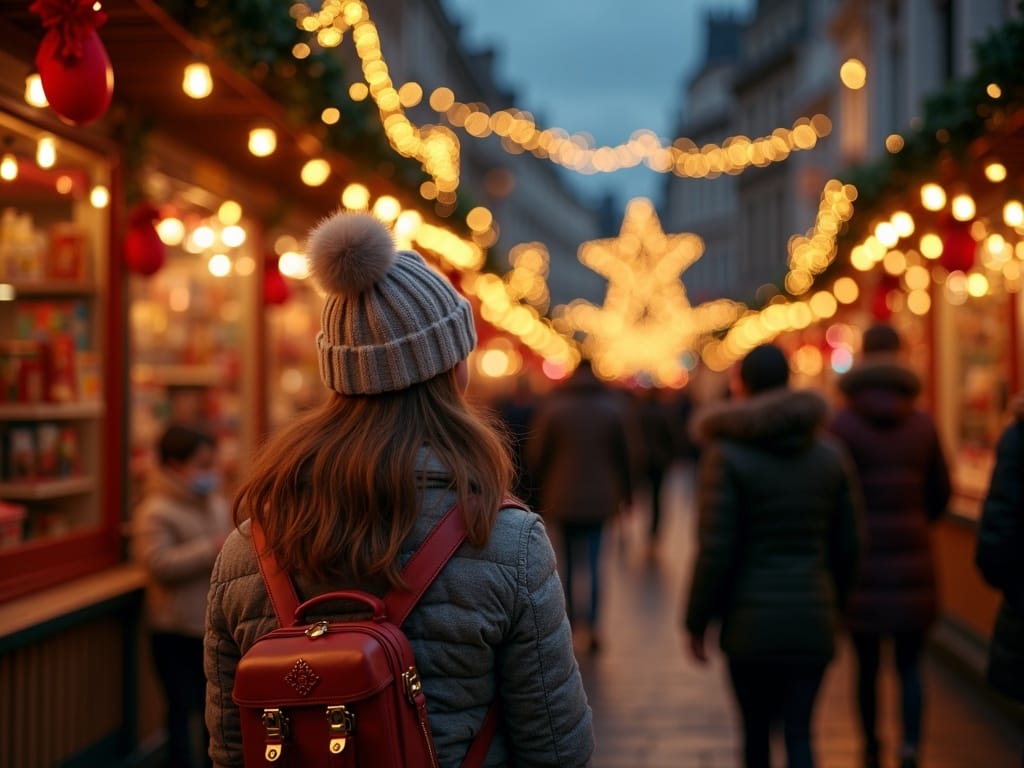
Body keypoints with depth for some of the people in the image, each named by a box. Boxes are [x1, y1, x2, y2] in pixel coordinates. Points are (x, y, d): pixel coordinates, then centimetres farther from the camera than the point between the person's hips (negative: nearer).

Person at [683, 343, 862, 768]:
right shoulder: (829, 454, 4)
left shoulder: (727, 453, -10)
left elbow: (715, 549, -12)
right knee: (799, 732, 4)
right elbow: (847, 544, 8)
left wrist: (697, 622, -3)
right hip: (813, 619, 3)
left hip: (751, 621, -3)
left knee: (755, 729, 15)